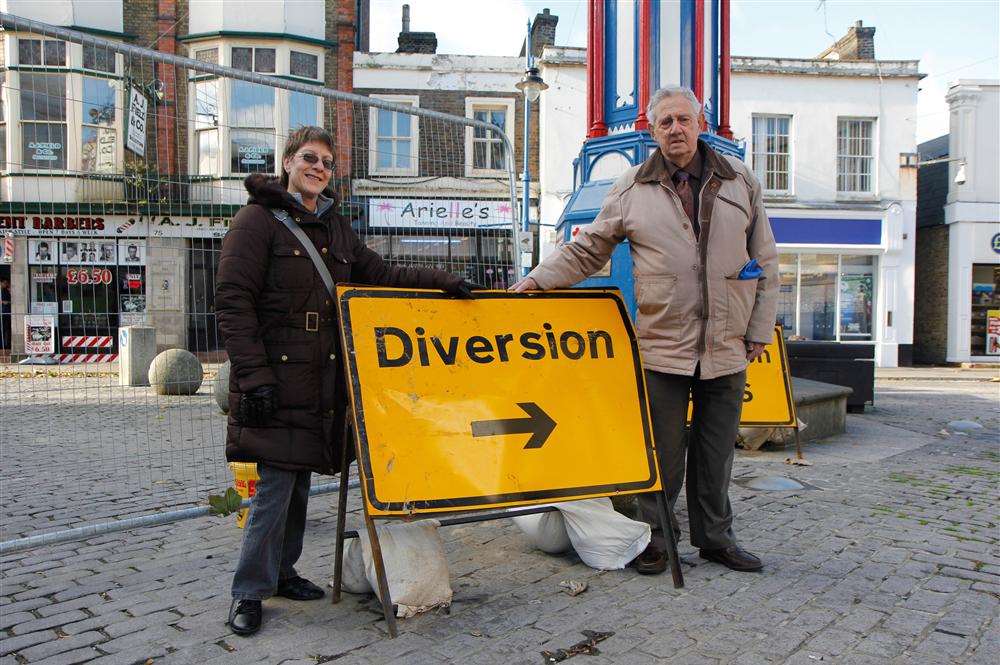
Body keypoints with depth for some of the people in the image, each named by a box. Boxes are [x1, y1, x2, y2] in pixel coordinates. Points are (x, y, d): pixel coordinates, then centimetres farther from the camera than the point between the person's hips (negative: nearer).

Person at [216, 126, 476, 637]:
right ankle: (249, 591, 9)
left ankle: (281, 571, 29)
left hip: (322, 379, 7)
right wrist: (254, 374, -19)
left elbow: (380, 275, 19)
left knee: (300, 479, 13)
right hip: (276, 378, -7)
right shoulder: (258, 219, -4)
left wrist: (439, 281, 5)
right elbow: (232, 301, -11)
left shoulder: (335, 228, 18)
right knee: (276, 481, -6)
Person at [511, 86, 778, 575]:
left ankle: (714, 536, 28)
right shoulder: (632, 189, 3)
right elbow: (585, 251, 7)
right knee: (661, 450, 3)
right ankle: (655, 536, 19)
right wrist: (535, 282, -5)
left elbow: (765, 263, 10)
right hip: (662, 346, -2)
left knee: (717, 449, 12)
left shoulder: (740, 181, 8)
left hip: (728, 348, 2)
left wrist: (760, 330, 6)